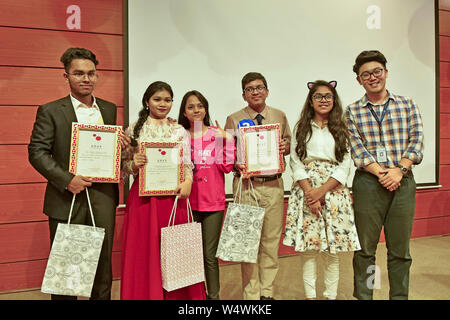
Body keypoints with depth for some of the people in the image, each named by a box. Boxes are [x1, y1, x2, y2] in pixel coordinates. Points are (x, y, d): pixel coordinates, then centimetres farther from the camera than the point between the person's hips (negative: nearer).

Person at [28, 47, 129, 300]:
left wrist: (120, 144, -4)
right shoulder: (50, 111, -1)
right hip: (67, 200, -3)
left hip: (103, 198, 3)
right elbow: (37, 152, -6)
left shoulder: (109, 109, 11)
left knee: (103, 263, 13)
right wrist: (67, 179, -18)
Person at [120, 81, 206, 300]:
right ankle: (146, 294, 19)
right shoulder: (133, 130, 6)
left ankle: (176, 296, 19)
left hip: (173, 196, 1)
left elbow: (187, 164, 5)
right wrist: (134, 164, -13)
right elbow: (124, 166, 8)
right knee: (144, 252, 3)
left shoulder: (180, 131, 9)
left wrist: (187, 181, -14)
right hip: (143, 197, -1)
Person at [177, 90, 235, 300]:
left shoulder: (217, 134, 4)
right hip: (188, 201, 2)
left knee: (209, 255, 4)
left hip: (213, 201, -1)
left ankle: (214, 296, 20)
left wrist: (228, 140, -9)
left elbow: (227, 167, -4)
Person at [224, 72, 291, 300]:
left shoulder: (279, 116, 11)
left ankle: (267, 292, 23)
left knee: (271, 240, 8)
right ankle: (251, 294, 15)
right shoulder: (234, 120, 3)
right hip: (246, 185, -2)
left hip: (274, 185, 3)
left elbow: (288, 143, 19)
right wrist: (236, 164, -14)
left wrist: (285, 147, -3)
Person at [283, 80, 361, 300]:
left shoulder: (341, 129, 10)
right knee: (308, 248, 0)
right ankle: (310, 295, 11)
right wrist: (309, 192, -11)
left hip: (334, 190, 0)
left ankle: (331, 295, 14)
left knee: (333, 249, 2)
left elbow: (344, 166, 2)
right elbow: (295, 163, 2)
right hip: (305, 190, 0)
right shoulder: (301, 128, 10)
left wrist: (322, 190, -10)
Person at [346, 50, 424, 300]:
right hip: (368, 183, -1)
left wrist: (399, 170, -13)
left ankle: (400, 296, 23)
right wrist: (381, 173, -15)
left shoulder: (407, 105, 9)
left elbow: (416, 141, 1)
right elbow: (356, 148, -4)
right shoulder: (352, 112, 5)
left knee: (400, 249, 9)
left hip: (403, 182, 2)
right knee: (365, 248, 5)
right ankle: (363, 296, 18)